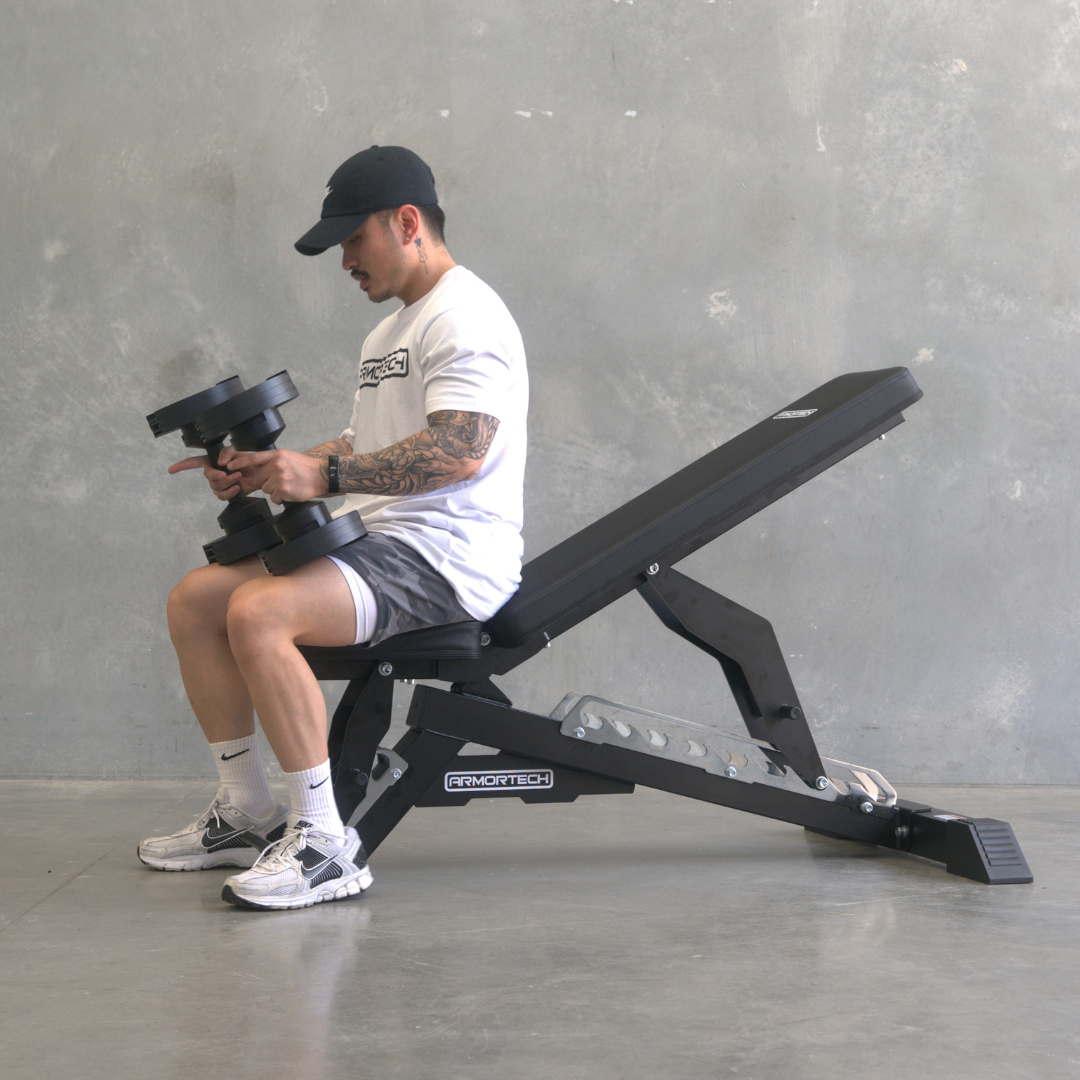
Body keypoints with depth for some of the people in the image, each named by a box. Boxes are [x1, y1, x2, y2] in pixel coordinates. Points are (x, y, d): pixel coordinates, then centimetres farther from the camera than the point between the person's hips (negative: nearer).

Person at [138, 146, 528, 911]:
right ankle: (248, 814, 11)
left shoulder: (464, 317, -11)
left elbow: (460, 451, -25)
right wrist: (262, 471, 12)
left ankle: (325, 843, -23)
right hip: (377, 538, 11)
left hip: (446, 559, -11)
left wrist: (326, 476, -29)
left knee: (259, 613, -30)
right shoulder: (390, 334, 24)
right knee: (195, 599, 5)